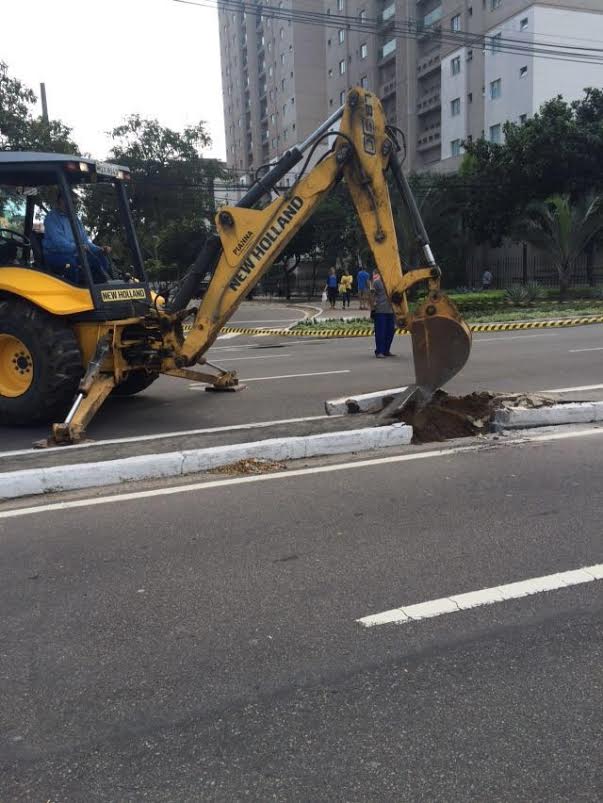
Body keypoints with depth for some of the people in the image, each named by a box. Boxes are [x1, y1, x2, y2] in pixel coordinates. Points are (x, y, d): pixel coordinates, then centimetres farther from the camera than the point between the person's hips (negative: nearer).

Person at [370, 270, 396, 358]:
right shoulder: (376, 282, -4)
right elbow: (372, 296, -6)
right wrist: (372, 308, -12)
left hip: (390, 311, 6)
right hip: (380, 311, -6)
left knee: (390, 331, 8)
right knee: (380, 332, -5)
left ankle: (386, 351, 19)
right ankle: (379, 352, 2)